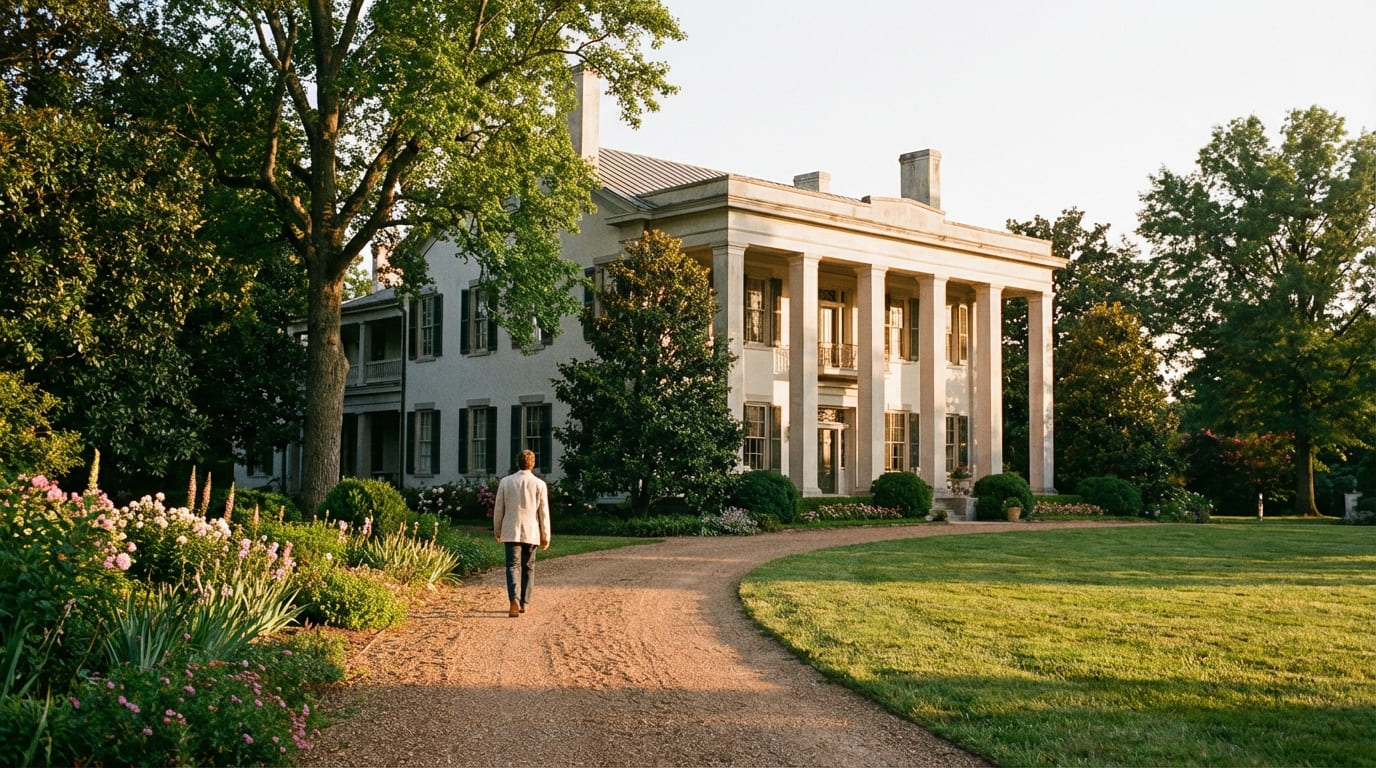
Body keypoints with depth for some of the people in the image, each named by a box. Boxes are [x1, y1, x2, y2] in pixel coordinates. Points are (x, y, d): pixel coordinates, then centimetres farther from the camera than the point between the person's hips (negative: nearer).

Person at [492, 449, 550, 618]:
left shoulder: (506, 482, -1)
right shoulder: (539, 484, -3)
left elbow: (498, 508, 4)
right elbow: (544, 512, -2)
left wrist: (497, 531, 15)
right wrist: (546, 536, 6)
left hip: (511, 531, 0)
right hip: (531, 532, 0)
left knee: (513, 566, -4)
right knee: (527, 567, 13)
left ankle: (514, 600, -25)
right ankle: (524, 603, 19)